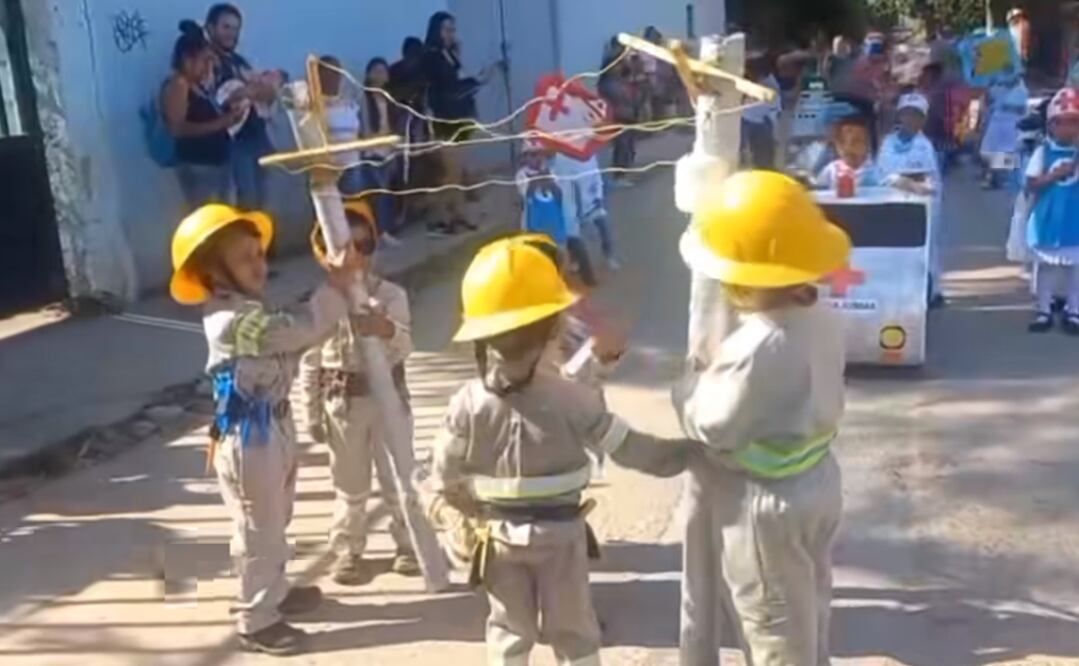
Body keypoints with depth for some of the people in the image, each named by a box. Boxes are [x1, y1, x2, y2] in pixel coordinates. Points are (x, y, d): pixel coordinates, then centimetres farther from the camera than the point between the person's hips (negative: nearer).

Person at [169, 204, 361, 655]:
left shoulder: (248, 310, 9)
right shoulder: (232, 320, -25)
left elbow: (293, 337, 6)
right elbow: (298, 329, -30)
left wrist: (334, 290, -4)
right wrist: (337, 286, -24)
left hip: (274, 428, 10)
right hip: (249, 438, -10)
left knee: (275, 524, 25)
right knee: (258, 533, 4)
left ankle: (275, 593, 42)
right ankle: (256, 621, 18)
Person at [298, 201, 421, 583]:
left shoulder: (390, 295, -7)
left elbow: (404, 348, -19)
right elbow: (310, 362, 1)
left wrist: (387, 330, -42)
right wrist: (313, 413, 2)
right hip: (342, 404, 1)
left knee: (398, 478, 12)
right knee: (349, 485, 13)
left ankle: (407, 545, 29)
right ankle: (347, 552, 28)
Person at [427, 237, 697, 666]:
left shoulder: (468, 403, -14)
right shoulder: (570, 397, -20)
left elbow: (445, 477, -7)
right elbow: (626, 447, -14)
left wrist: (473, 514, 10)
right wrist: (685, 452, -1)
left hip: (499, 536, 2)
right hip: (561, 534, -2)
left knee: (508, 630, 18)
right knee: (572, 630, 16)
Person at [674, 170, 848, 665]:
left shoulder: (756, 346, -32)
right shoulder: (823, 319, -4)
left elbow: (710, 426, -22)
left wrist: (691, 383, -6)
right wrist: (721, 369, 2)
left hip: (765, 504, -9)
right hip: (815, 485, 9)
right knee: (807, 618, 26)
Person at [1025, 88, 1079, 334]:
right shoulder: (1043, 151, -4)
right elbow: (1031, 184, -7)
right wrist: (1056, 175, -20)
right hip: (1048, 219, -1)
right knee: (1045, 265, 9)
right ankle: (1044, 310, 20)